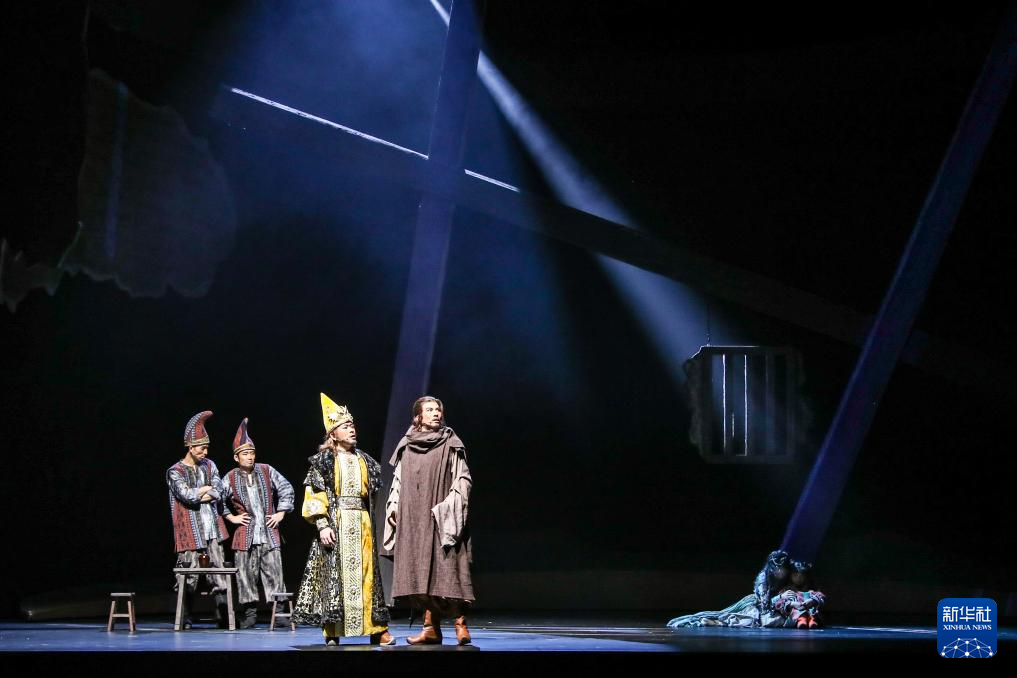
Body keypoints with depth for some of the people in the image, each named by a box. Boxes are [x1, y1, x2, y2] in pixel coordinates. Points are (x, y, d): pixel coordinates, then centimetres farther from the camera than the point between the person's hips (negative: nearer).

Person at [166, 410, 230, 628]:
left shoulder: (209, 465, 13)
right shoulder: (175, 471, -2)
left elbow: (218, 493, 2)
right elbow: (187, 495, -15)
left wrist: (197, 496, -10)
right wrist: (207, 489, -1)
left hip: (212, 530, 4)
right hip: (190, 531, -4)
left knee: (219, 573, 0)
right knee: (189, 577, -3)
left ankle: (223, 616, 2)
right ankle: (184, 618, 7)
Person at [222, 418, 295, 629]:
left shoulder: (267, 471, 4)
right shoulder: (230, 479, 1)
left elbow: (286, 489, 11)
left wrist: (281, 513, 6)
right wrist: (231, 517, 5)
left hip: (269, 533, 1)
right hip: (244, 535, 0)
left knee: (274, 572, -3)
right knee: (246, 574, 0)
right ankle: (250, 612, 9)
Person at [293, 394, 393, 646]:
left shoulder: (365, 461, 14)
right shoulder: (323, 460, 2)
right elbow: (315, 495, -4)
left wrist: (369, 521, 13)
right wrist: (322, 525, -14)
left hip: (362, 524, 4)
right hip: (335, 523, -4)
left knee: (365, 573, 2)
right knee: (335, 575, -5)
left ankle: (377, 628, 3)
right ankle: (332, 632, -2)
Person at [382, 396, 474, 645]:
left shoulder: (450, 443, 3)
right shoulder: (406, 446, 13)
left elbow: (463, 479, -2)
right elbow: (398, 481, 18)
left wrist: (451, 505, -14)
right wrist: (394, 507, 6)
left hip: (440, 516, -4)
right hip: (413, 517, 4)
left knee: (446, 569, -12)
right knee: (421, 571, 2)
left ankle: (460, 623, -11)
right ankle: (432, 627, 6)